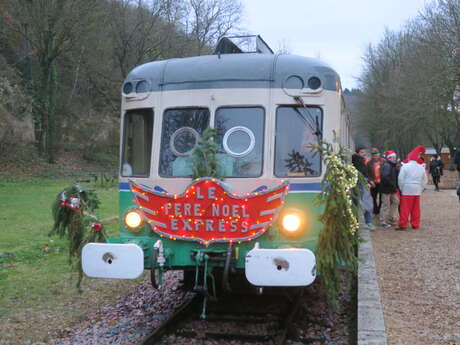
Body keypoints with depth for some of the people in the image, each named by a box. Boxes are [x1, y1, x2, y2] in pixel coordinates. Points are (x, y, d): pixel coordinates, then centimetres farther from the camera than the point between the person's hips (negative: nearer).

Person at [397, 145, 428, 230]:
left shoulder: (405, 166, -7)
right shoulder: (421, 167, 8)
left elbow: (400, 179, -9)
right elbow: (425, 180, 13)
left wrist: (401, 189, 3)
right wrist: (420, 189, 18)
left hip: (407, 191, -5)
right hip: (417, 191, 5)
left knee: (405, 208, -2)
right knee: (415, 208, 11)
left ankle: (403, 225, -4)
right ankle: (415, 225, 15)